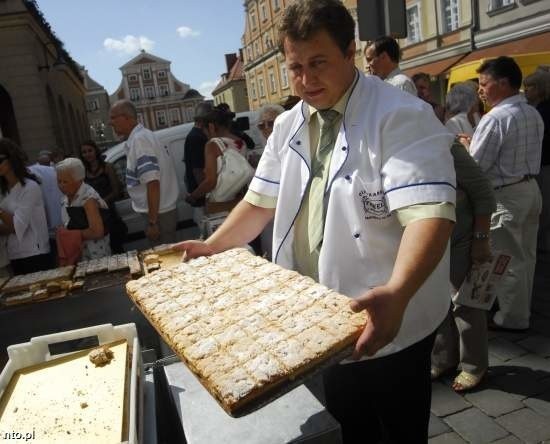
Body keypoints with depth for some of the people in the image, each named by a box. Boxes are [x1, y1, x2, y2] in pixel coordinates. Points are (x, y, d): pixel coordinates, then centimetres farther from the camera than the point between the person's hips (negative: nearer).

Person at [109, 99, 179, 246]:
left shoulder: (139, 139, -18)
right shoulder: (143, 135, 12)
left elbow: (152, 183, -25)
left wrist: (152, 222, -24)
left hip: (158, 213, -9)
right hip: (163, 210, 9)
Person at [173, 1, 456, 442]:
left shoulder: (403, 117, -17)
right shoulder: (287, 127, 6)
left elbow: (430, 213, -28)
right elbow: (262, 202, 13)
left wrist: (395, 295, -44)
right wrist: (212, 246, 2)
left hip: (389, 325, -5)